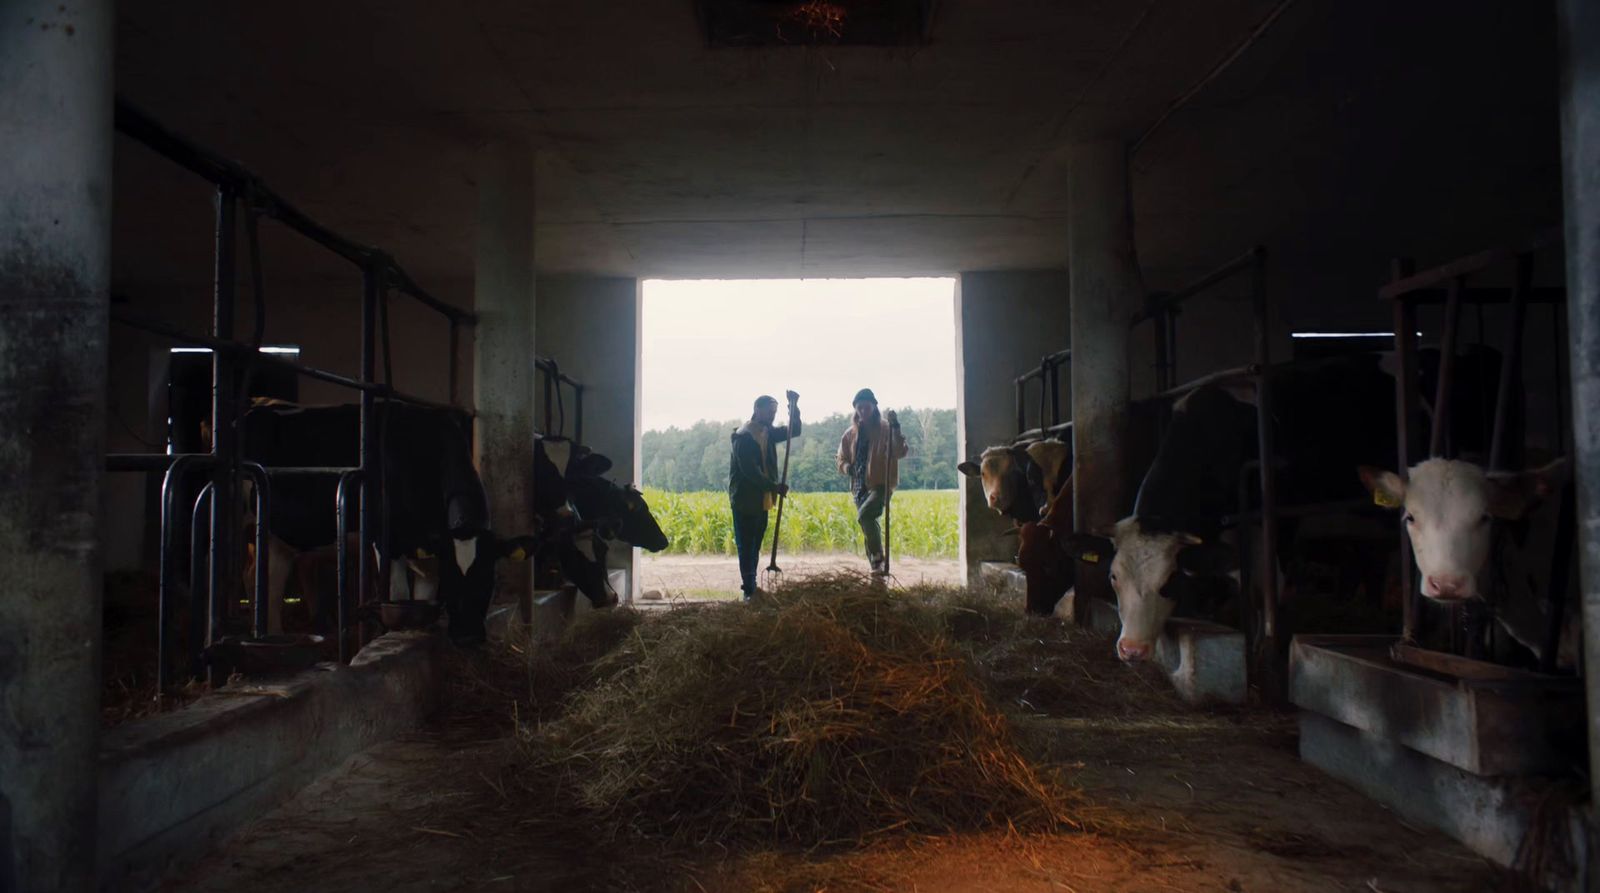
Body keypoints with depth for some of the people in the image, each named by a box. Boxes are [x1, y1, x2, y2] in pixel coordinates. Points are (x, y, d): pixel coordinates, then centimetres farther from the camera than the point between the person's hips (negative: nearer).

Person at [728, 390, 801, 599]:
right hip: (744, 501, -8)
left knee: (755, 546, 13)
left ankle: (751, 585, 21)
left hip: (761, 500, 8)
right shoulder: (743, 436, -18)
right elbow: (750, 471, -23)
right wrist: (775, 486, -24)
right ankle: (749, 589, 0)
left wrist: (794, 406, -4)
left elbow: (794, 431, 11)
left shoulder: (768, 432, 8)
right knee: (746, 546, -2)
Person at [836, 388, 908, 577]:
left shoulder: (885, 428, -5)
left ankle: (878, 558, -16)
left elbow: (900, 452, -18)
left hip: (881, 484, -6)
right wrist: (847, 467, -5)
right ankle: (877, 567, 16)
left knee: (864, 515, -28)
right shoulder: (850, 433, 11)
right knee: (869, 525, 6)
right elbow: (841, 459, 18)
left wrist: (895, 426, -28)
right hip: (860, 486, 6)